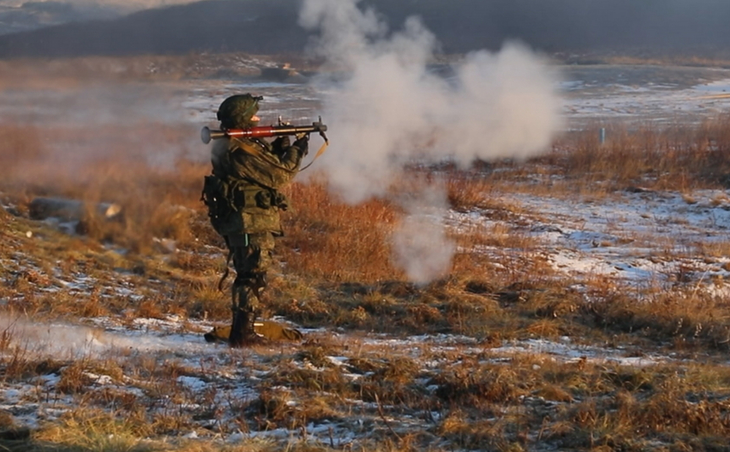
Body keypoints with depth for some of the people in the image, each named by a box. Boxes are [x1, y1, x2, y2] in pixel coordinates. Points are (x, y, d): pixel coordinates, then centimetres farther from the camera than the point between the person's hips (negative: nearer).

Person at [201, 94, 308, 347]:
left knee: (248, 277, 17)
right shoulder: (240, 151, -20)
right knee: (253, 278, -7)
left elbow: (265, 166, 19)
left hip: (240, 223, 10)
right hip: (251, 224, -10)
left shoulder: (230, 146, 12)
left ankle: (242, 331, 24)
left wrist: (280, 148, 5)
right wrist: (297, 151, -5)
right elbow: (278, 176, -18)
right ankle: (242, 334, -7)